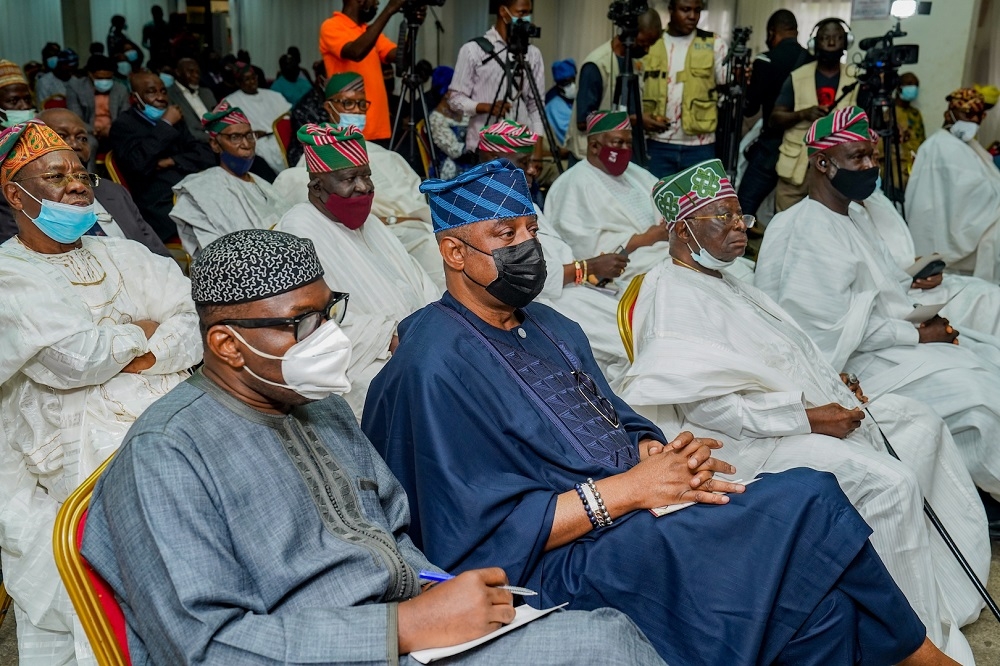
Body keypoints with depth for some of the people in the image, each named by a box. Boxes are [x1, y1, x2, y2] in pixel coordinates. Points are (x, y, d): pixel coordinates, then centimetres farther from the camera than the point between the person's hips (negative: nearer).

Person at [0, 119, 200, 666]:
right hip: (86, 447, -5)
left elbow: (200, 323, 6)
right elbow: (76, 358, -11)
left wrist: (135, 352, -9)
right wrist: (143, 329, 4)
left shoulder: (122, 256, 20)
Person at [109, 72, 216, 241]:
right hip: (162, 206, -7)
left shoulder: (174, 120, 22)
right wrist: (165, 125, -7)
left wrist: (173, 161, -4)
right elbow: (139, 163, -15)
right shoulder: (123, 125, 4)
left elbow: (207, 156, 13)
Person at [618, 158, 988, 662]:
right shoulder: (670, 294, -15)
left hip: (807, 413, 11)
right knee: (888, 481, -25)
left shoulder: (724, 281, 16)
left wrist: (833, 386, 7)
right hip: (744, 442, -11)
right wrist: (806, 418, -21)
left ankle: (950, 593, 15)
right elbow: (704, 404, -24)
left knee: (919, 422, 12)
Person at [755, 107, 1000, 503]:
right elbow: (838, 325, -21)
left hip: (890, 334, 10)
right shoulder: (808, 231, -17)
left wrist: (921, 316, -1)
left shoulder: (854, 217, 14)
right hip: (855, 359, -10)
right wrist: (917, 335, -14)